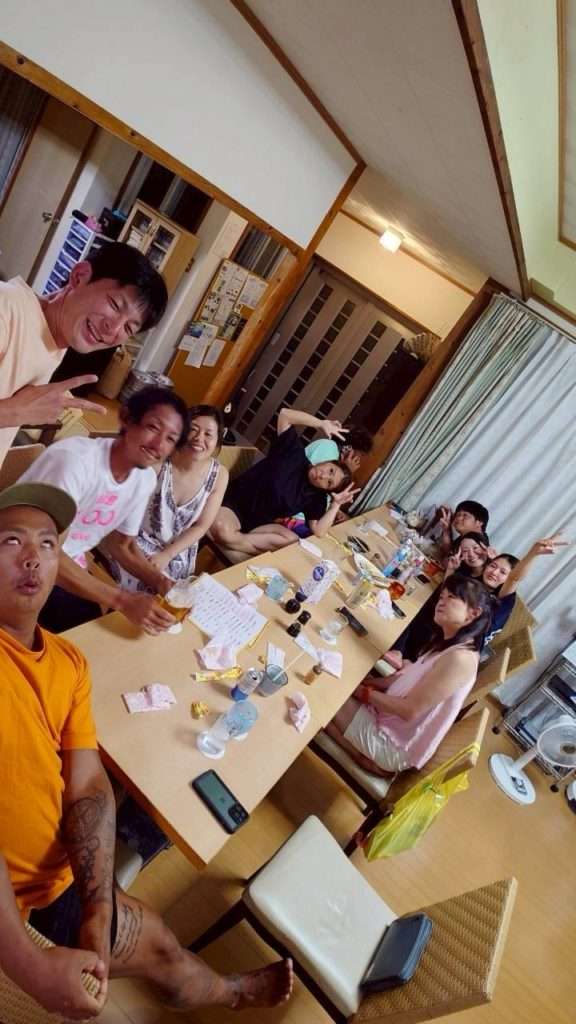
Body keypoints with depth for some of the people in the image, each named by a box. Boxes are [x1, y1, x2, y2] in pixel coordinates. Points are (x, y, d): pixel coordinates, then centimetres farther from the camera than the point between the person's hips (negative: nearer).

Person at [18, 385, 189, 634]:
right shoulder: (75, 458, -28)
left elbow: (121, 544, 5)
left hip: (67, 569, 7)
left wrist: (161, 582, -14)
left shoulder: (145, 479, -6)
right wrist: (122, 600, -36)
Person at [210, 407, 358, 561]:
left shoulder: (316, 498, -2)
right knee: (221, 529, -39)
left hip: (259, 524, 4)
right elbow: (285, 414, -10)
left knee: (292, 540, -26)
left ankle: (235, 541, -21)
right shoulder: (295, 454, -7)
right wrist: (323, 424, -14)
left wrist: (336, 504, -19)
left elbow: (319, 531, -15)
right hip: (234, 503, -4)